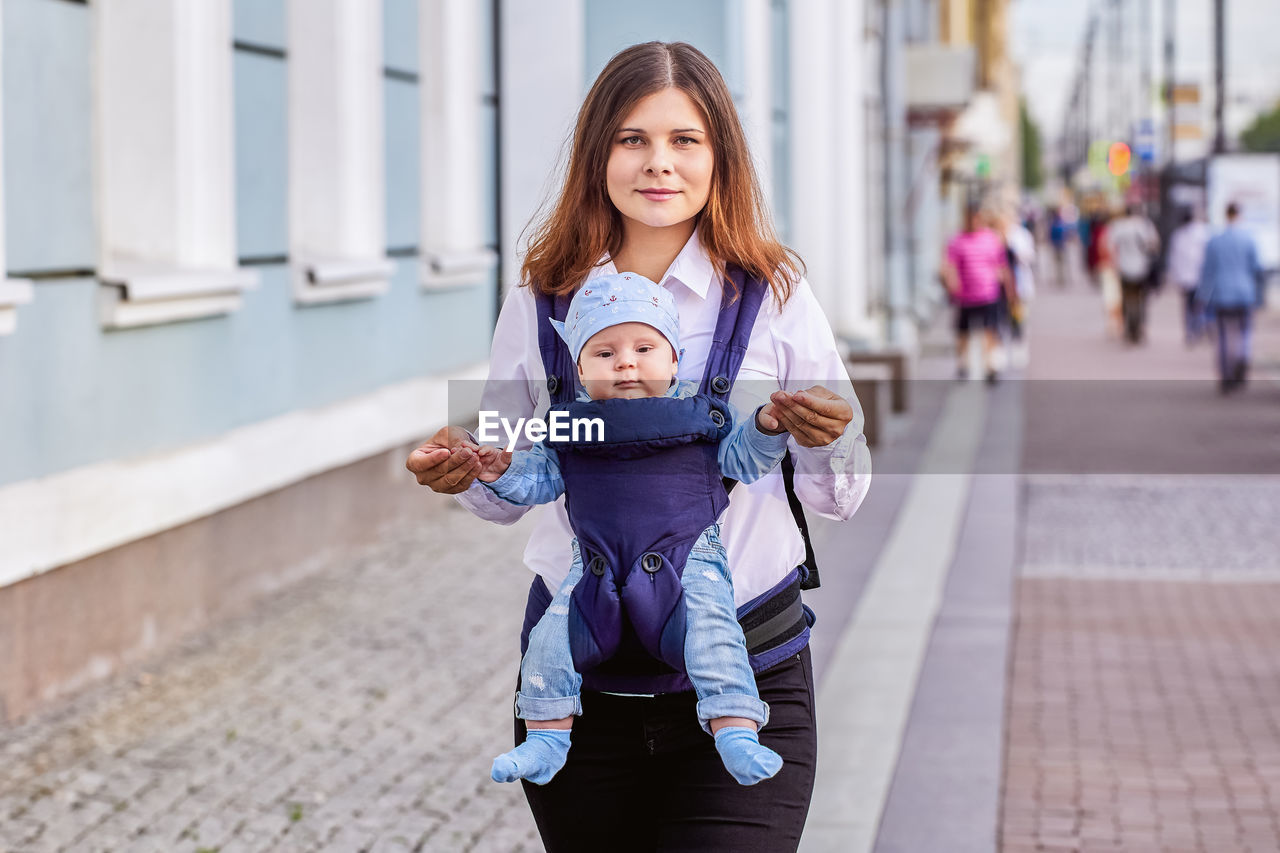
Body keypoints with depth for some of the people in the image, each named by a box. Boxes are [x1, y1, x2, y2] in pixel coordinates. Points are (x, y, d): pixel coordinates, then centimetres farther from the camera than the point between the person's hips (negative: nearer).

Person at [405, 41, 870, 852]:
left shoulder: (775, 296, -3)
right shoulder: (542, 300, 1)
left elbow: (839, 498, 0)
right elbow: (507, 490, 9)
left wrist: (831, 439, -22)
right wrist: (458, 469, -13)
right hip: (579, 685, 2)